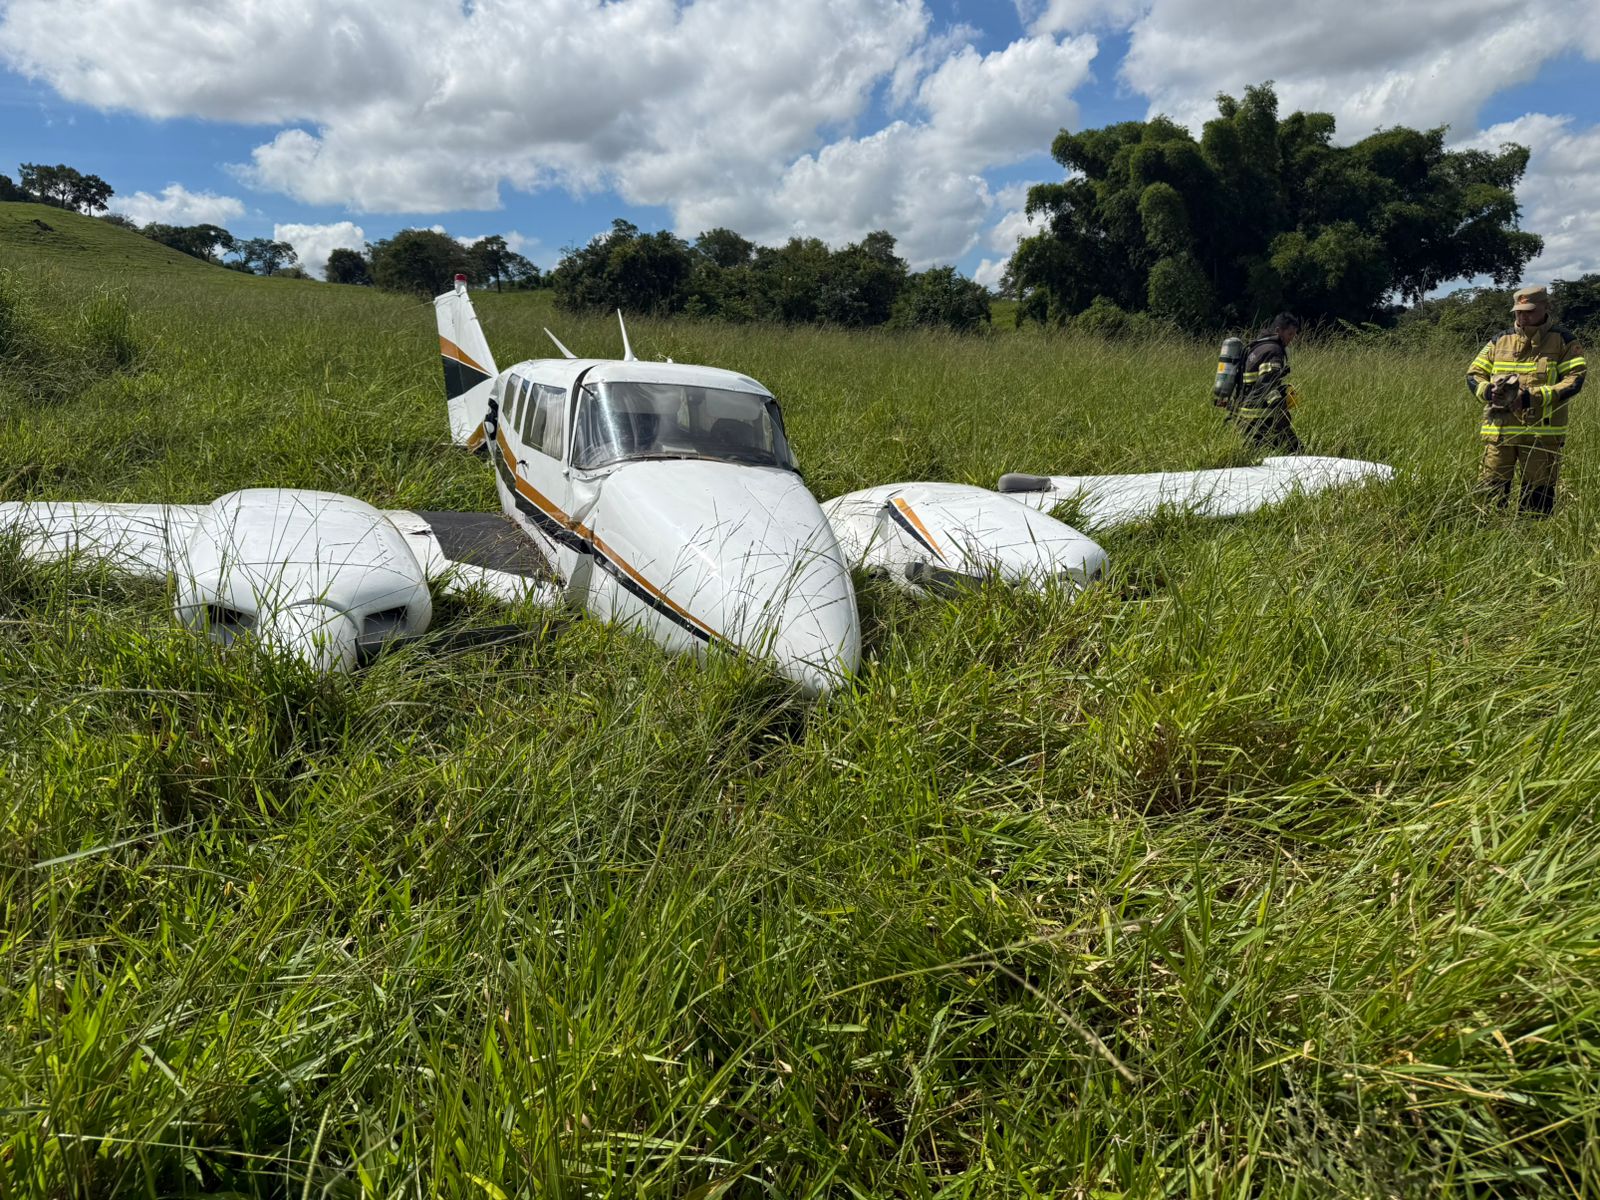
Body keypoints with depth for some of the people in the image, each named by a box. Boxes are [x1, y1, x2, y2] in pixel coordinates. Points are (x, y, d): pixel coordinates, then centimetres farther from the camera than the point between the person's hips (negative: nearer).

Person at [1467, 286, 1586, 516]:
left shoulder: (1563, 341, 3)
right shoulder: (1499, 341, 12)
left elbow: (1574, 381, -6)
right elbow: (1473, 374, 12)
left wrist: (1533, 397, -19)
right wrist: (1489, 391, -11)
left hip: (1541, 432, -2)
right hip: (1499, 432, 2)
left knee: (1538, 500, 5)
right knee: (1489, 492, 1)